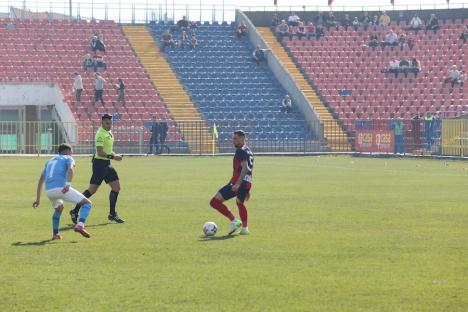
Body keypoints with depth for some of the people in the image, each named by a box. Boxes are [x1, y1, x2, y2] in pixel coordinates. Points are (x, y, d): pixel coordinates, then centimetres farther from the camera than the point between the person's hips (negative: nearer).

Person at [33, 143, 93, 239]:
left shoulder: (49, 161, 32)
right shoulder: (68, 159, 15)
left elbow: (41, 180, 31)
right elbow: (70, 169, -10)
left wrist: (38, 199, 33)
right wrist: (68, 184, -25)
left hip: (48, 191, 6)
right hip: (62, 188, -6)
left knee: (59, 208, 37)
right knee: (87, 203, 3)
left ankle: (55, 234, 32)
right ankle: (80, 225, -19)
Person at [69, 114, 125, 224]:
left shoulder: (109, 133, 13)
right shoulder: (101, 134, -17)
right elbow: (100, 152, -23)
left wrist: (114, 155, 8)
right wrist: (112, 156, -24)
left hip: (107, 164, 9)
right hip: (100, 163, -9)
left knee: (116, 187, 6)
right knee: (92, 190, -7)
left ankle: (112, 214, 13)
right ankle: (75, 211, 3)